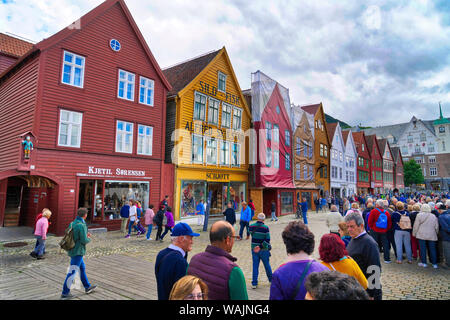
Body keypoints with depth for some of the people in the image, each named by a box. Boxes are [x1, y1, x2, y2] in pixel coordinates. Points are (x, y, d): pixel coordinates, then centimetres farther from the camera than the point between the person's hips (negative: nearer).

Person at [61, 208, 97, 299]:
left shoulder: (72, 223, 5)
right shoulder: (82, 225, -21)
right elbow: (84, 240, -21)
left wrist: (85, 235, 14)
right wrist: (89, 239, 0)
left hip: (72, 250, 9)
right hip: (77, 251, -9)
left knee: (82, 268, 18)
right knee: (72, 271, 0)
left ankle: (87, 287, 30)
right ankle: (65, 293, 8)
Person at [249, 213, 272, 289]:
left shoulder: (251, 226, -5)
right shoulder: (265, 228, -15)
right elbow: (267, 240, -19)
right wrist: (260, 247, -19)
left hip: (254, 249, 2)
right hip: (264, 250, -2)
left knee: (255, 266, 8)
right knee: (267, 265, 16)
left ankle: (254, 283, 8)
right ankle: (271, 279, 34)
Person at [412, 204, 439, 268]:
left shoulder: (419, 215, -6)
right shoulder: (434, 216, 3)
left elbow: (416, 225, -4)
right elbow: (437, 227, 9)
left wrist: (414, 233, 6)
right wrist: (436, 233, 22)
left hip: (421, 235, -3)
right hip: (432, 235, 3)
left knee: (422, 249, 3)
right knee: (432, 249, 9)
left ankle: (424, 263, 8)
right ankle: (434, 264, 13)